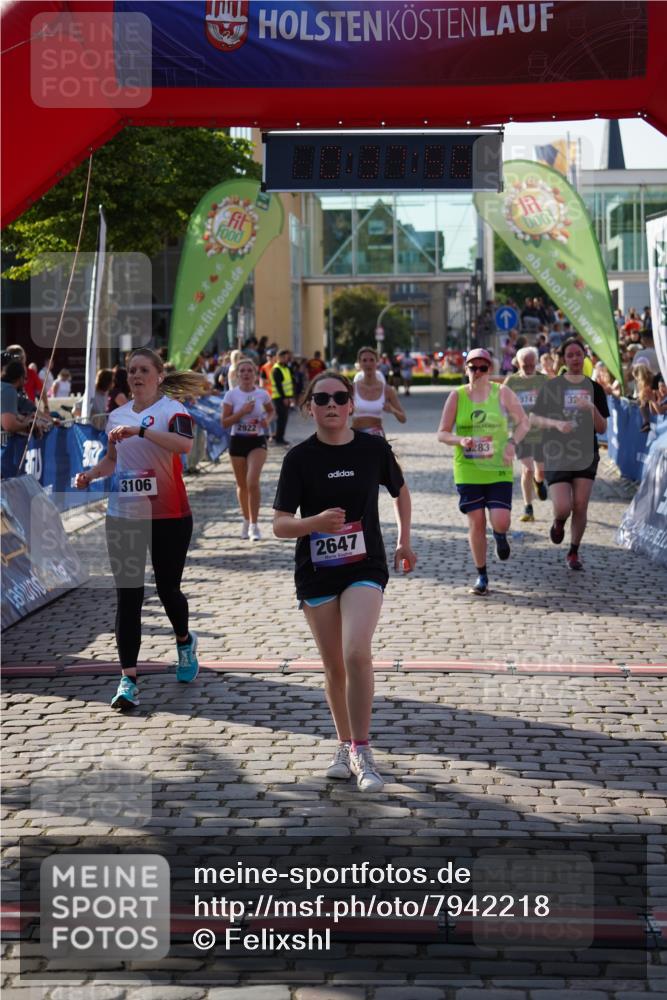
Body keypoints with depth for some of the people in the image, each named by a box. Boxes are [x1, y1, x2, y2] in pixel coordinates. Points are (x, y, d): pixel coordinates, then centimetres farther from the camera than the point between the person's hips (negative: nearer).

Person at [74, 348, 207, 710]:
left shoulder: (172, 409, -8)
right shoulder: (117, 415, 10)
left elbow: (185, 444, -30)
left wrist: (141, 430, -38)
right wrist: (90, 474, 5)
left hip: (169, 517, -4)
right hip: (124, 517, 4)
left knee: (167, 588, 8)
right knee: (127, 596, -3)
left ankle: (184, 642, 41)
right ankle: (128, 680, -5)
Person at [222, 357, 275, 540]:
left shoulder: (262, 394, -1)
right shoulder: (232, 395, -4)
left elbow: (271, 410, 18)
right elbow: (224, 422, -6)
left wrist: (267, 420, -3)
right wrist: (242, 412, -17)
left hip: (257, 441, -1)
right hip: (237, 441, 1)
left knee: (253, 482, -17)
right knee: (242, 485, 11)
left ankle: (254, 525, -11)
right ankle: (246, 520, 31)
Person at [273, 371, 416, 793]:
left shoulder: (374, 449, -3)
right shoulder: (300, 458, -6)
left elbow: (400, 490, 18)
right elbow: (280, 524, -9)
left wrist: (405, 541, 20)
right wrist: (316, 521, -28)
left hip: (366, 568, -1)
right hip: (316, 573, 1)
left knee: (357, 654, -20)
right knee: (335, 667, 8)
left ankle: (361, 750, -11)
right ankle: (346, 746, 27)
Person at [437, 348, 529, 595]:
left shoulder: (502, 393, 0)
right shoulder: (457, 396, 1)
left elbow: (524, 422, 7)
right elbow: (442, 433, 3)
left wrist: (512, 442, -11)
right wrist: (460, 440, -17)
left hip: (499, 469, 0)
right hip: (468, 470, 1)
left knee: (501, 521, -11)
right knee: (476, 522, 0)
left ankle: (500, 537, 28)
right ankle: (481, 575, 13)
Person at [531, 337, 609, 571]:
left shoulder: (595, 389, 5)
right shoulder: (552, 386, -1)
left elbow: (602, 429, 3)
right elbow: (535, 419, 0)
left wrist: (592, 409, -16)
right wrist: (556, 423, -18)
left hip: (585, 455, 2)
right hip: (557, 455, -2)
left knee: (580, 507, -3)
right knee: (563, 508, -11)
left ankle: (574, 553, 15)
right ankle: (558, 523, 26)